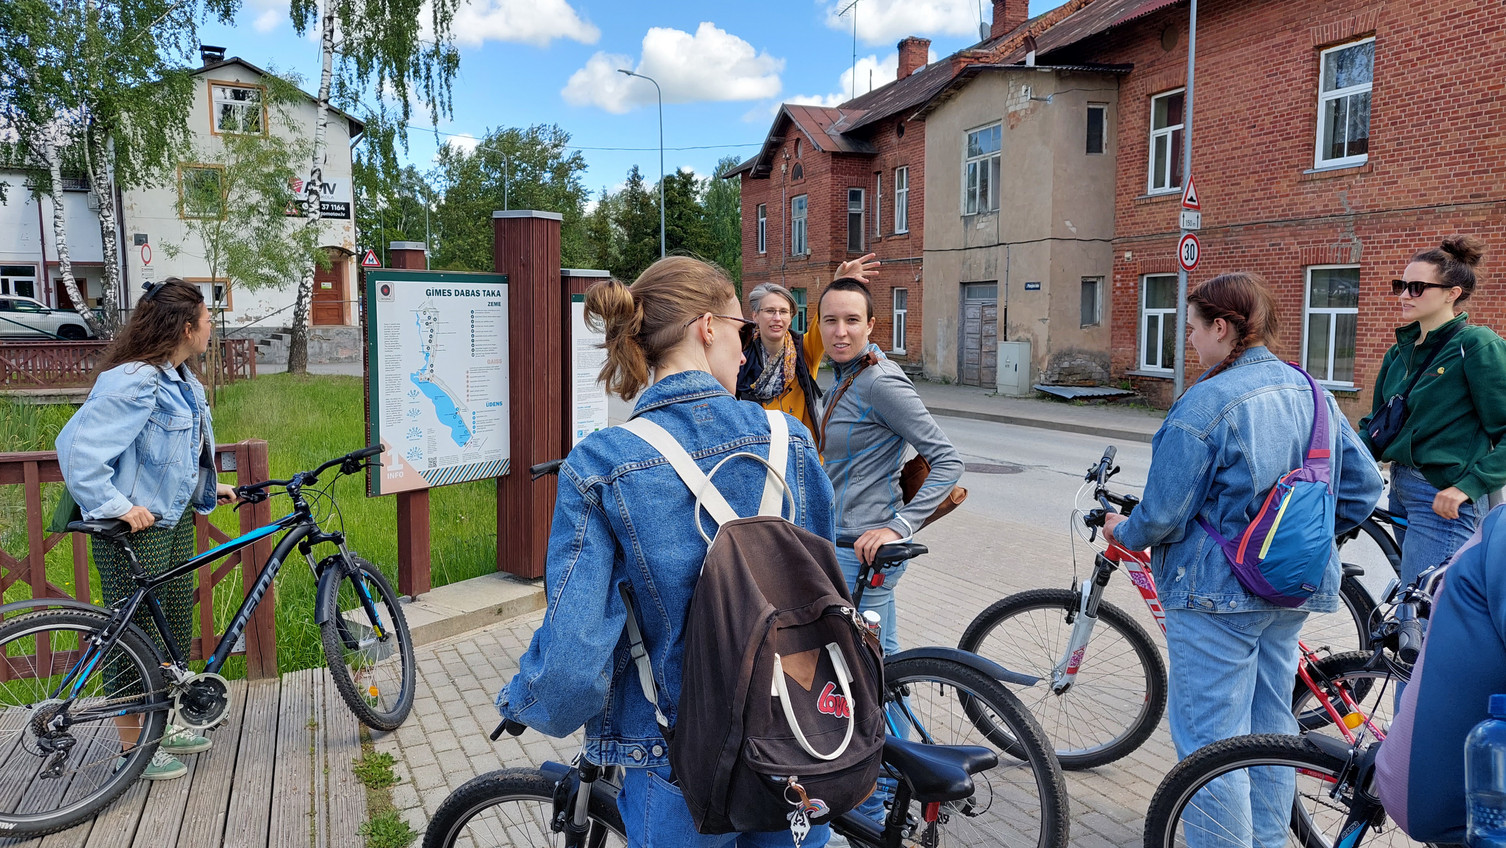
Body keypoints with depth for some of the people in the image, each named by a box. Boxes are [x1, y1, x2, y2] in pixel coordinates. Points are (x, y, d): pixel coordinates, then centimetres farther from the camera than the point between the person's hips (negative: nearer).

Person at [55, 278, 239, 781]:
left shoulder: (180, 378, 9)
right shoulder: (133, 381, -23)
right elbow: (78, 450, -28)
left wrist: (207, 488, 16)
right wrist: (116, 507, -26)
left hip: (174, 518, 10)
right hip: (135, 528, -10)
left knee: (175, 625, 19)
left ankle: (161, 725, 36)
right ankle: (133, 747, 18)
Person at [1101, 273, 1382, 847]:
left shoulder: (1207, 403, -19)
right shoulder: (1309, 391, 5)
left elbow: (1164, 513, -18)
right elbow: (1363, 485, 10)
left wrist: (1123, 532, 2)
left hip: (1218, 591, -8)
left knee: (1212, 742, 1)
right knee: (1270, 724, 21)